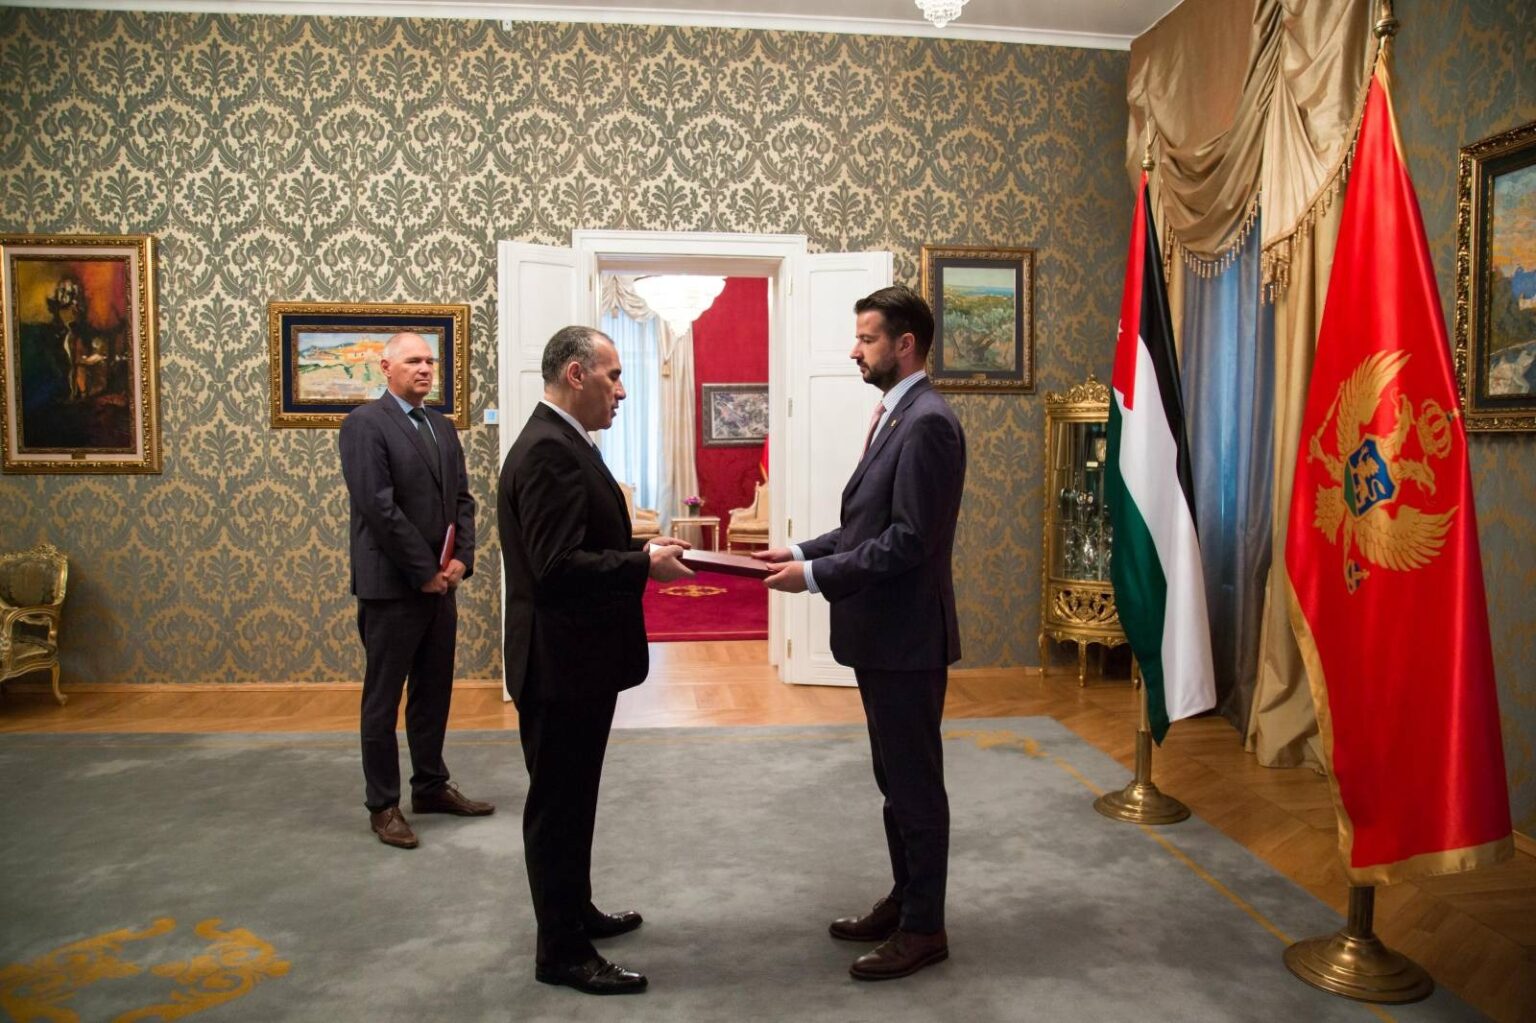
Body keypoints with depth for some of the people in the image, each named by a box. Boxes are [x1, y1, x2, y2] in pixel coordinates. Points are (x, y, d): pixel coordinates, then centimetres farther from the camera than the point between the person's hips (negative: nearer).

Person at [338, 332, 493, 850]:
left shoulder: (443, 426, 13)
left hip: (439, 583, 7)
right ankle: (383, 805, 17)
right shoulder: (365, 423, -9)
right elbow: (379, 506, -17)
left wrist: (461, 558, -3)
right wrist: (424, 571, -15)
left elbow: (462, 498, 12)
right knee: (383, 699, 5)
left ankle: (431, 786, 30)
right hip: (391, 586, -7)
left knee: (434, 692, 16)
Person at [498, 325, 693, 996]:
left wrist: (642, 548, 3)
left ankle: (574, 913, 39)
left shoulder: (561, 443, 12)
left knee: (570, 799, 22)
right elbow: (557, 566, -27)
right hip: (560, 662, -11)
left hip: (575, 659, 11)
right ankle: (562, 953, 17)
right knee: (559, 805, 3)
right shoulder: (548, 450, -21)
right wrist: (645, 565, -19)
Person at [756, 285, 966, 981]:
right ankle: (904, 900, 35)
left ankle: (924, 928, 20)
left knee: (915, 782, 4)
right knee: (895, 778, 20)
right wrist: (804, 550, 5)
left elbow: (908, 540, -23)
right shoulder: (896, 416, 13)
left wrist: (815, 575, -20)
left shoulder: (927, 422, -18)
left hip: (907, 636, -10)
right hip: (882, 634, 10)